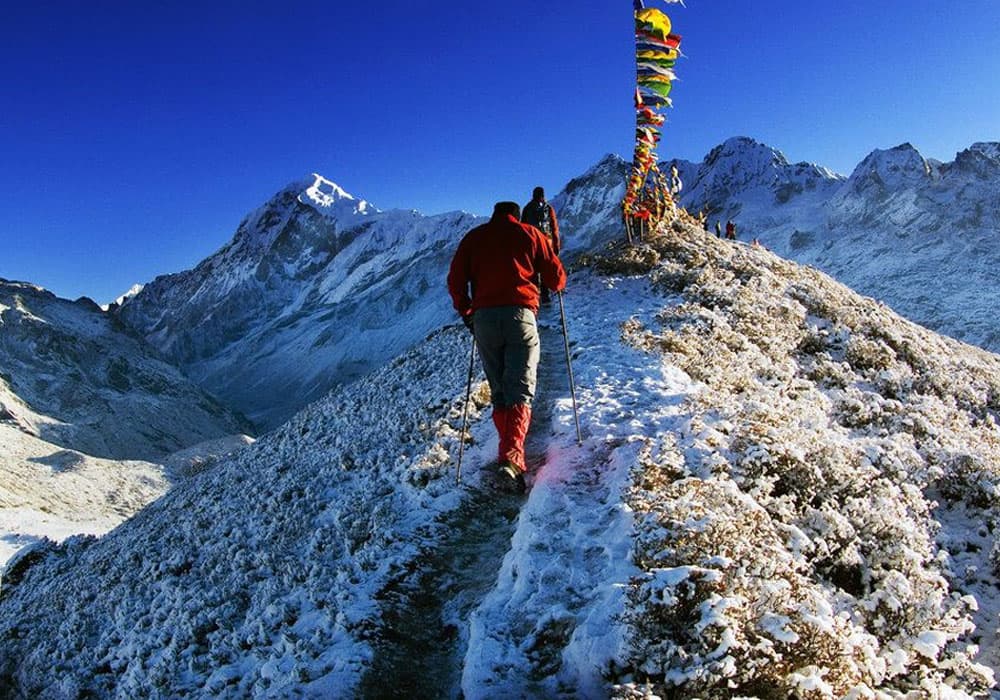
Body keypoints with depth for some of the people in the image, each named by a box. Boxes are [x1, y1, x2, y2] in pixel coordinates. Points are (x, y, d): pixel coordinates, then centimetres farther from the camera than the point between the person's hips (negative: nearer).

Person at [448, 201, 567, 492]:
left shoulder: (474, 237, 17)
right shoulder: (530, 233, 13)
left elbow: (455, 279, 10)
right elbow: (556, 277, 12)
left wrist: (466, 312, 23)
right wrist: (557, 287, 34)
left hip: (484, 317, 2)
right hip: (520, 314, -2)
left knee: (498, 391, 14)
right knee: (520, 390, -6)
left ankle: (509, 453, 15)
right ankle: (511, 455, -24)